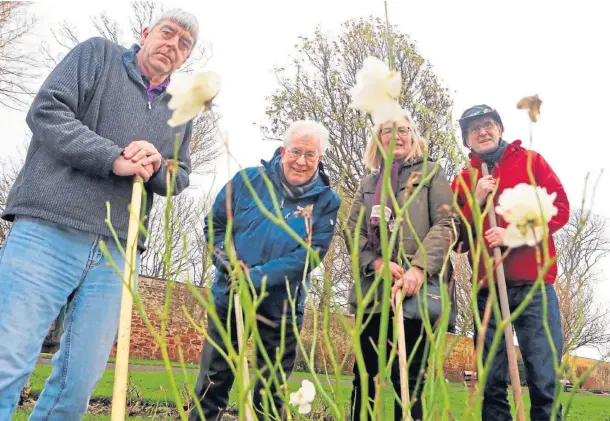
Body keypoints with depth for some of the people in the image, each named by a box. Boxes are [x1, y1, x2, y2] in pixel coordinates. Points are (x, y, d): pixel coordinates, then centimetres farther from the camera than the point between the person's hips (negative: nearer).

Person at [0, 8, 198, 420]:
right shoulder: (98, 54, 9)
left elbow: (181, 178, 18)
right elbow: (47, 111, -3)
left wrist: (157, 167, -6)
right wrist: (114, 159, -14)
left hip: (115, 254, 5)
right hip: (48, 233, -4)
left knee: (81, 381, 4)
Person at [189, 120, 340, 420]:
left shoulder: (326, 201, -6)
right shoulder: (248, 179, -3)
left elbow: (310, 253, -14)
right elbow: (215, 224, 3)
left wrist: (255, 277, -21)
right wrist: (229, 263, -14)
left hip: (282, 307, 0)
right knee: (213, 381, 10)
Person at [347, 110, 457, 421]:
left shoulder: (431, 173, 8)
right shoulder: (368, 183, 19)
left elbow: (446, 224, -4)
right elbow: (352, 230, 9)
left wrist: (419, 268, -19)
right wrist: (376, 262, -10)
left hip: (415, 290, -4)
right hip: (372, 290, 4)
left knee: (407, 377, 0)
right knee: (364, 374, 7)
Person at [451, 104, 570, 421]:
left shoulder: (531, 161, 9)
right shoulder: (462, 180, 12)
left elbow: (560, 208, -1)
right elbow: (457, 240, 7)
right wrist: (476, 202, -7)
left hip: (533, 284, -2)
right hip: (487, 289, 2)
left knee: (543, 381, -3)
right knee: (492, 384, 6)